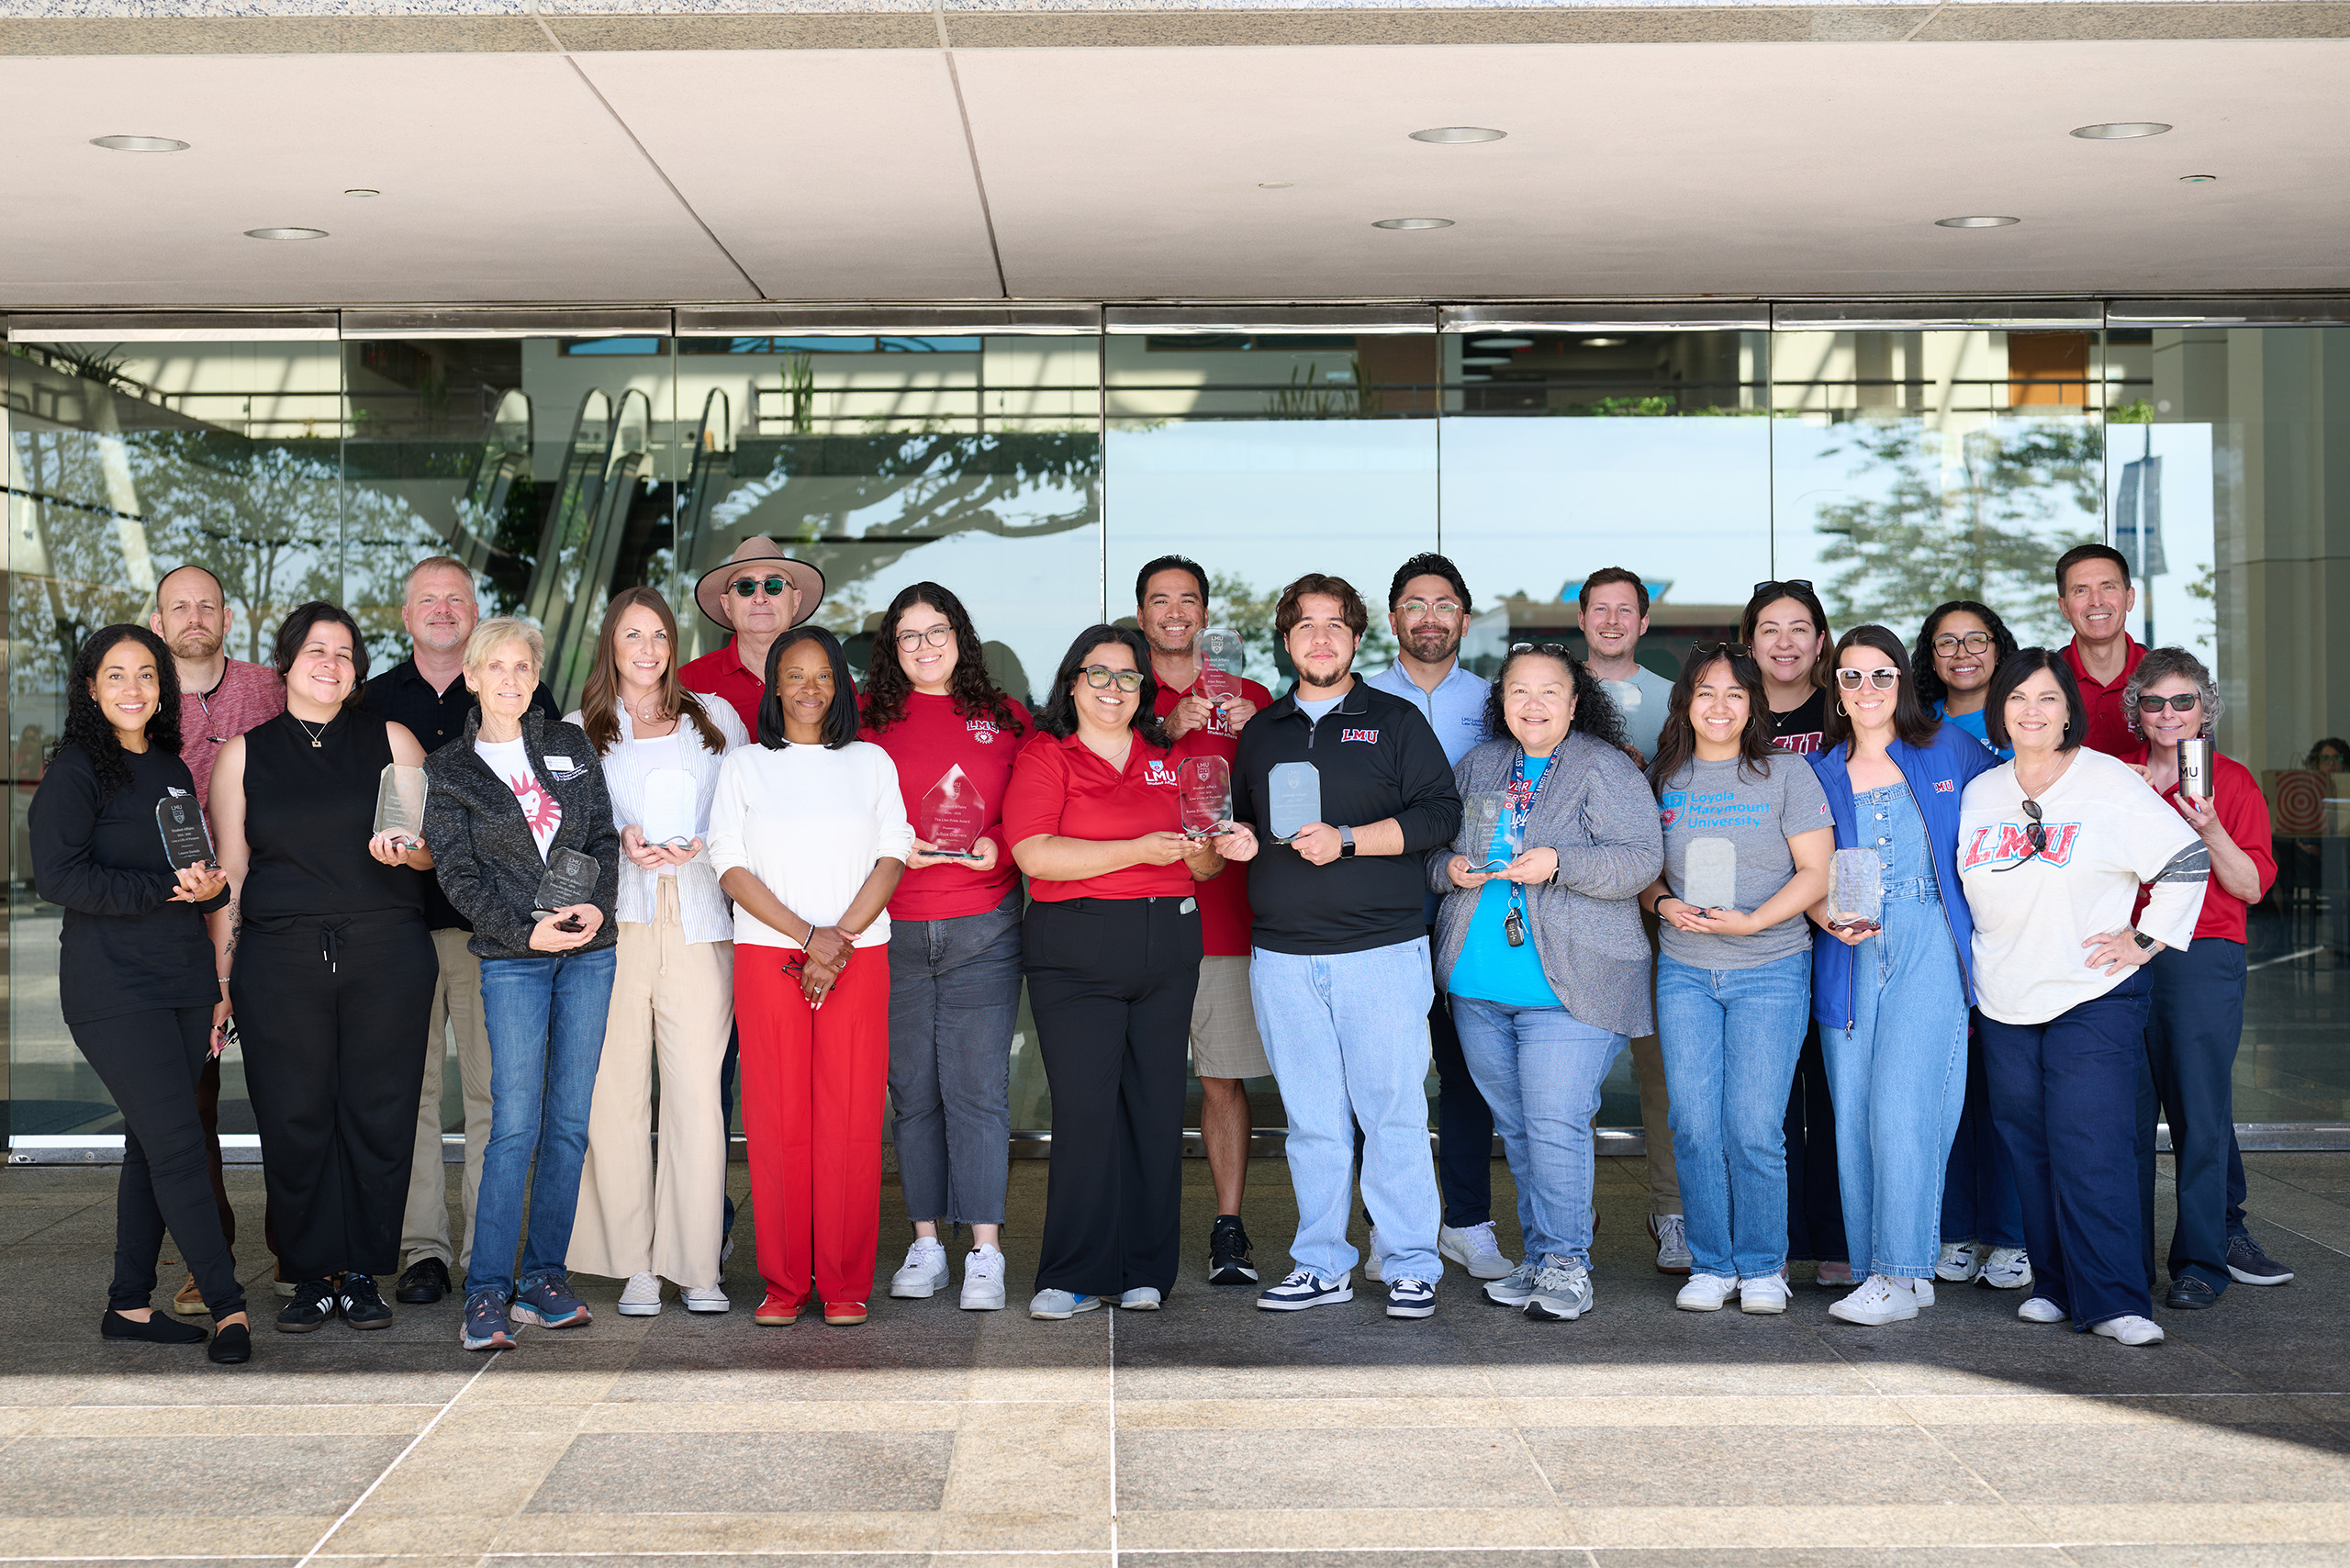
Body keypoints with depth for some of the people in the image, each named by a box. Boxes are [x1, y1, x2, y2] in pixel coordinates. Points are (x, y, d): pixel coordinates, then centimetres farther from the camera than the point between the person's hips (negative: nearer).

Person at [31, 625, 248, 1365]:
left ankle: (130, 1304, 19)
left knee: (153, 1145, 10)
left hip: (183, 983, 7)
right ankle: (228, 1308, -4)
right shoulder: (75, 770, -5)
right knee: (177, 1143, -8)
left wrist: (209, 887, 0)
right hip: (114, 990, -7)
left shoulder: (173, 771, 16)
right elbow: (57, 876, -14)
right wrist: (165, 889, -18)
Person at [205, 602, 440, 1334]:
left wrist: (406, 850, -12)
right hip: (279, 960, 0)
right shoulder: (243, 754, 11)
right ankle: (312, 1277, 10)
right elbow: (229, 874, 10)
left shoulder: (392, 741, 10)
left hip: (386, 953, 0)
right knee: (294, 1117, -1)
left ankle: (363, 1274, 10)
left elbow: (434, 849, 11)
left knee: (379, 1113, 0)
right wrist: (219, 977, 5)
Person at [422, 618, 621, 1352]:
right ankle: (486, 1292, -5)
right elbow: (458, 873, -2)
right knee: (516, 1123, -10)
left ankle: (543, 1278, 12)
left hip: (588, 949, 3)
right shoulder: (450, 770, 4)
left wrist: (597, 904, -9)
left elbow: (603, 836, 9)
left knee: (570, 1120, 4)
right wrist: (525, 930, -14)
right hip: (511, 958, -3)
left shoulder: (571, 747, 12)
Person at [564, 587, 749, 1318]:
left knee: (697, 1091, -7)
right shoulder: (579, 730, 16)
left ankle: (697, 1265, -2)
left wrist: (701, 847, -4)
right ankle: (634, 1265, 2)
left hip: (697, 921, 0)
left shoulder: (716, 720, 17)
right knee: (615, 1091, -5)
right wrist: (620, 842, -7)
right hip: (613, 921, 0)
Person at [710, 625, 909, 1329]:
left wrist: (840, 940, -9)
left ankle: (844, 1284, 5)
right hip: (767, 957, 0)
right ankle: (784, 1282, 7)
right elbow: (733, 867, 1)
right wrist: (807, 936, -11)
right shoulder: (743, 767, 11)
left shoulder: (871, 762, 13)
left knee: (851, 1119, -3)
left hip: (860, 958, 0)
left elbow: (892, 858, 4)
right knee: (777, 1119, -2)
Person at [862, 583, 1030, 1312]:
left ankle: (985, 1252, -1)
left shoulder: (1004, 717, 8)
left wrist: (998, 846, -10)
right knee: (912, 1089, 6)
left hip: (983, 927, -1)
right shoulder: (869, 716, 8)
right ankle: (926, 1244, 15)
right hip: (893, 929, 1)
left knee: (978, 1086, -5)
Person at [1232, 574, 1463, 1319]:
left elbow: (1441, 814, -4)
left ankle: (1410, 1266, 4)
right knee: (1311, 1119, 6)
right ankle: (1321, 1265, 14)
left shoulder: (1395, 721, 5)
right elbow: (1242, 818, 26)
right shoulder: (1262, 731, 17)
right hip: (1282, 955, 4)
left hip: (1381, 951, -3)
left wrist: (1347, 840, -13)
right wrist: (1239, 839, 3)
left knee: (1393, 1112, -4)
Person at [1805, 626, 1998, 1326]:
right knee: (1852, 1116, 0)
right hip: (1849, 956, 3)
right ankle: (1873, 1269, 9)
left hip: (1930, 947, -3)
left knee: (1901, 1108, -14)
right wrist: (1829, 918, -7)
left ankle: (1902, 1273, -10)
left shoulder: (1952, 750, 7)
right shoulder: (1821, 774, 12)